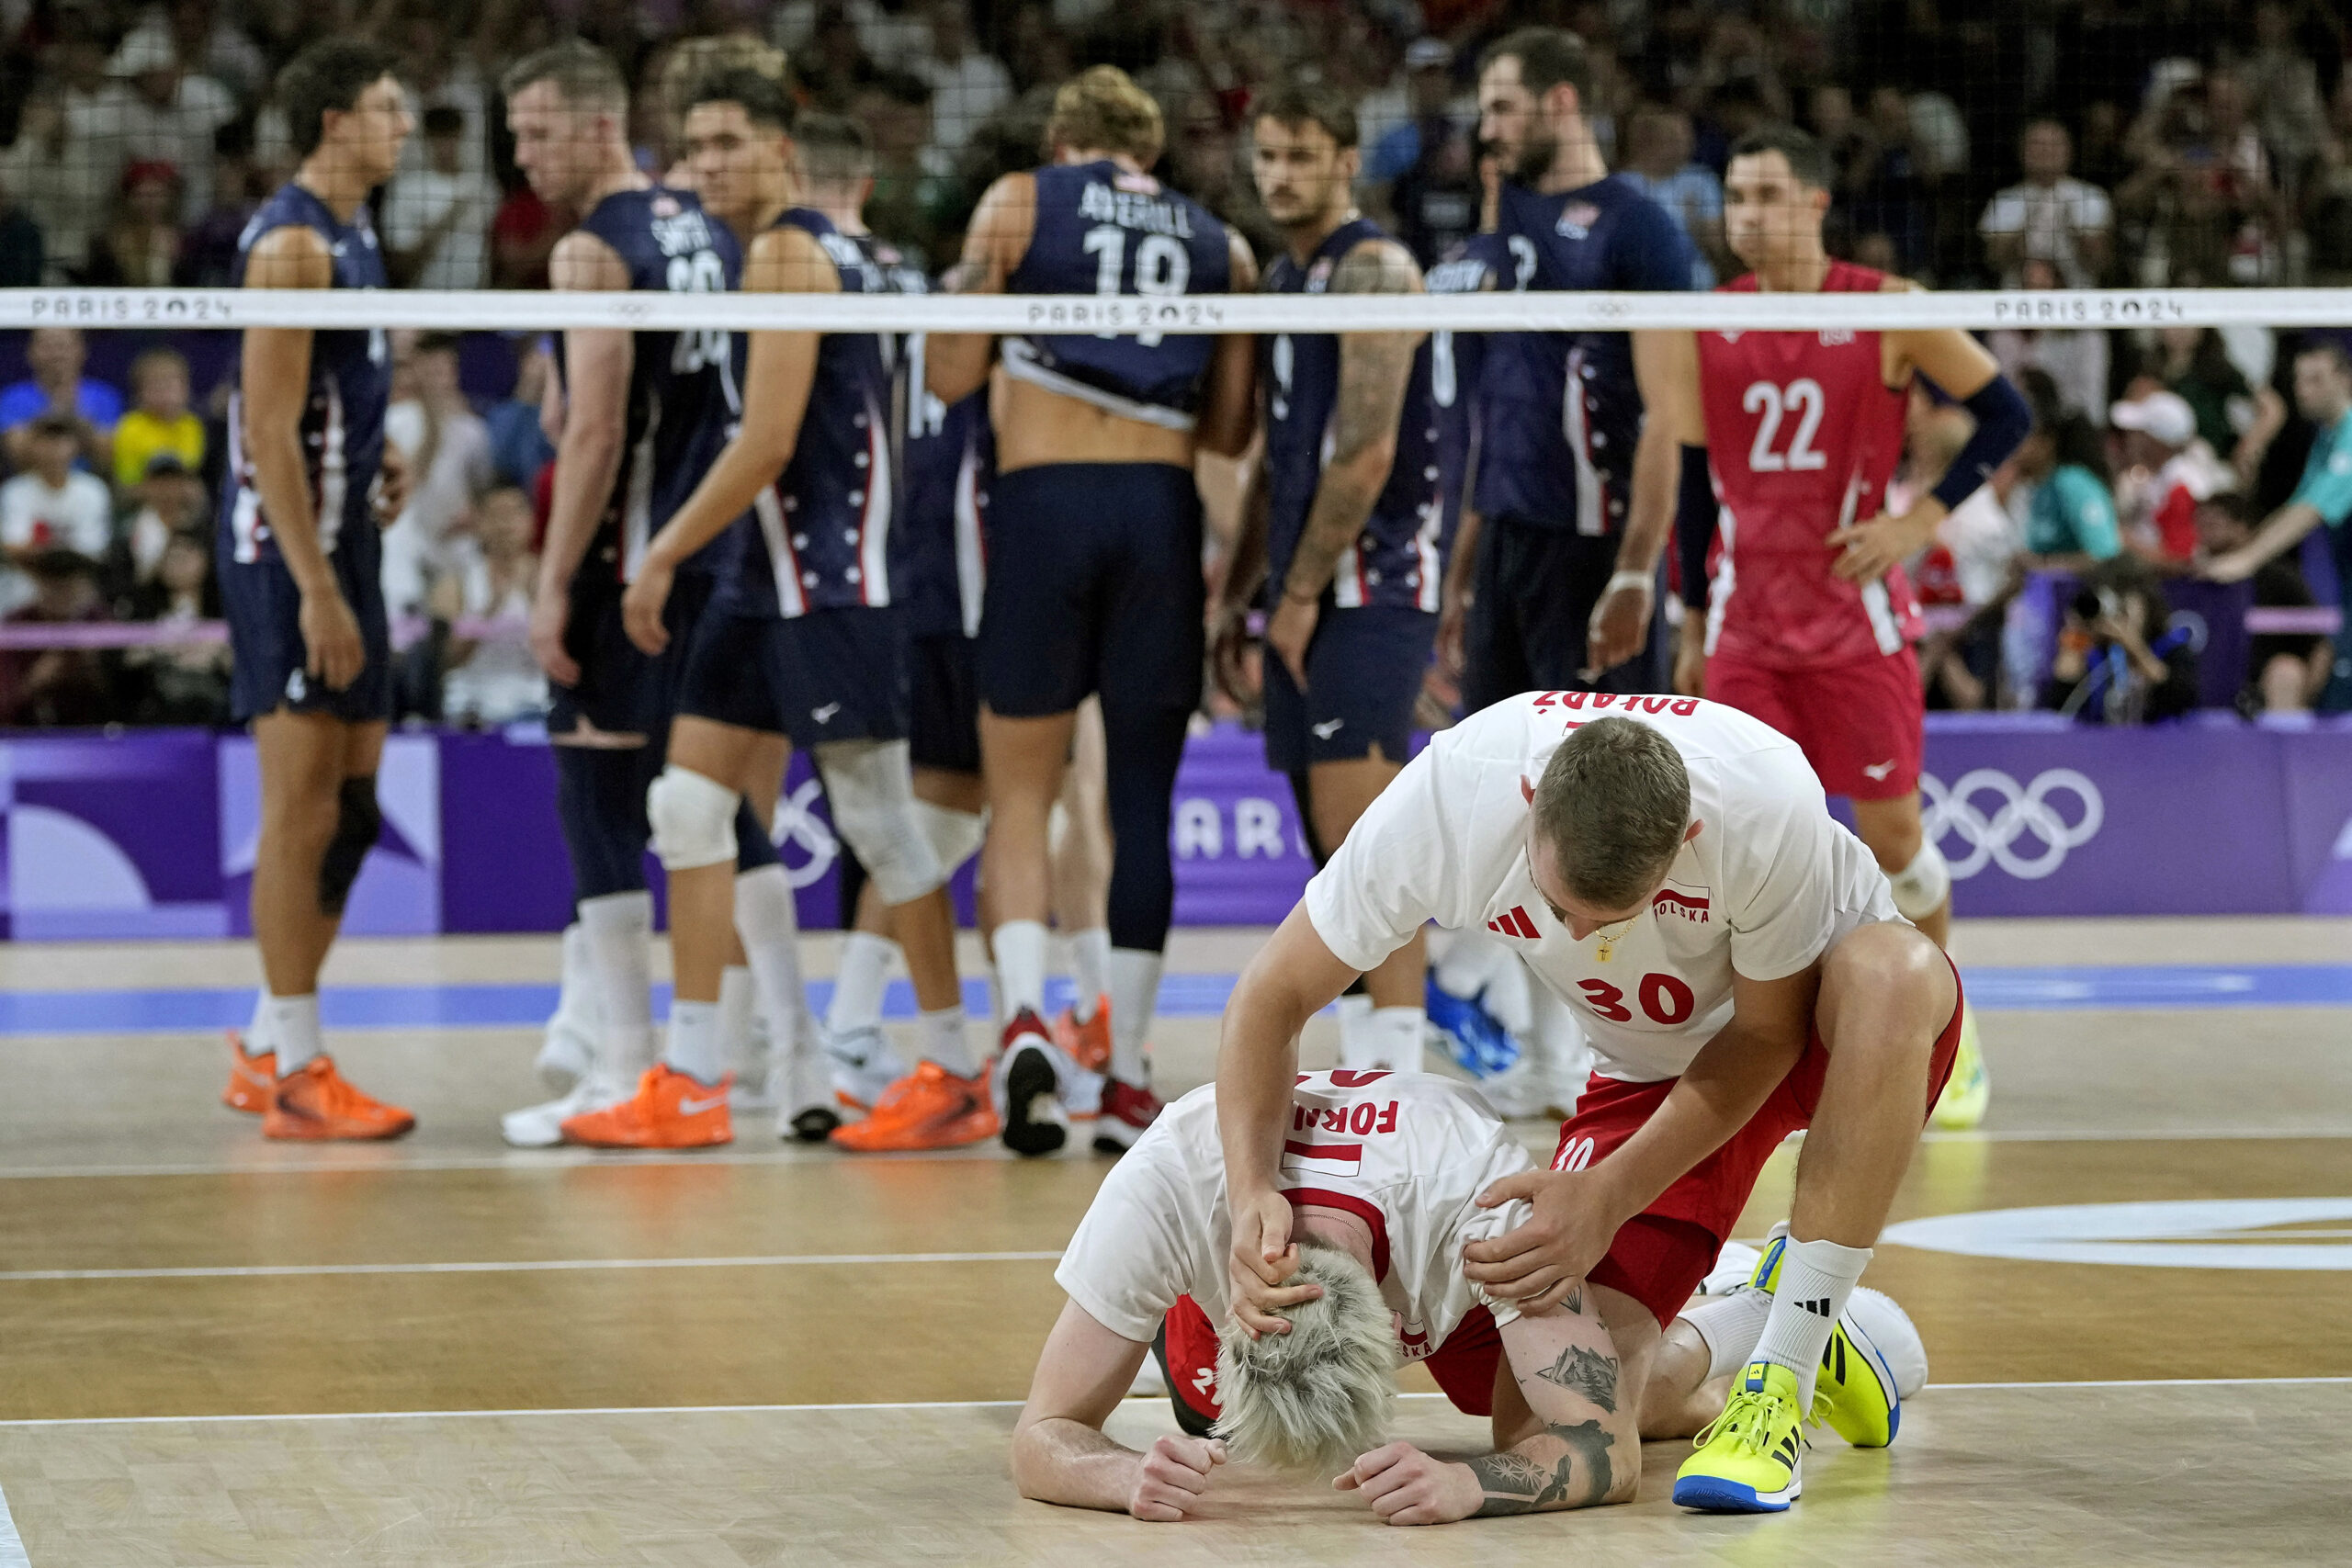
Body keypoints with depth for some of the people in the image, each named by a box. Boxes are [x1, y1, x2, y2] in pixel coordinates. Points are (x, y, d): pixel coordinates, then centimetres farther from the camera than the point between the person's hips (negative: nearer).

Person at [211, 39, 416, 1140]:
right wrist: (316, 590, -23)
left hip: (343, 551, 10)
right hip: (287, 556, -10)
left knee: (351, 807, 11)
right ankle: (295, 1073, -3)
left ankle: (268, 1050, 19)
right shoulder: (291, 243, -14)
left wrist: (375, 471, 8)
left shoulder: (350, 238, 15)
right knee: (303, 811, -7)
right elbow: (269, 430, -19)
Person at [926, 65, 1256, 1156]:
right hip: (1161, 506, 2)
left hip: (1042, 498, -1)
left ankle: (1024, 1012, -16)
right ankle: (1128, 1077, 5)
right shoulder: (1220, 246, 14)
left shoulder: (1019, 203, 7)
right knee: (1143, 800, 7)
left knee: (1019, 790, 7)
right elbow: (1229, 432, 12)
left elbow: (951, 376, 4)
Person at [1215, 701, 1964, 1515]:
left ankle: (1778, 1382, -31)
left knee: (1894, 971, -40)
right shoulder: (1449, 797, -30)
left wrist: (1612, 1195, -29)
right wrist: (1252, 1191, -35)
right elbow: (1273, 995, -19)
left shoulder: (1768, 801, -36)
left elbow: (1768, 1030, -20)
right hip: (1649, 1071, 2)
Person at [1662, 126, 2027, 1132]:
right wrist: (1691, 623, 13)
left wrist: (1920, 521, -9)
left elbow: (2006, 414, 0)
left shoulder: (1887, 313, -5)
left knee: (1891, 836, 5)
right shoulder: (1707, 328, 4)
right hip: (1744, 623, 2)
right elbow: (1693, 482, 12)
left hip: (1857, 614, -2)